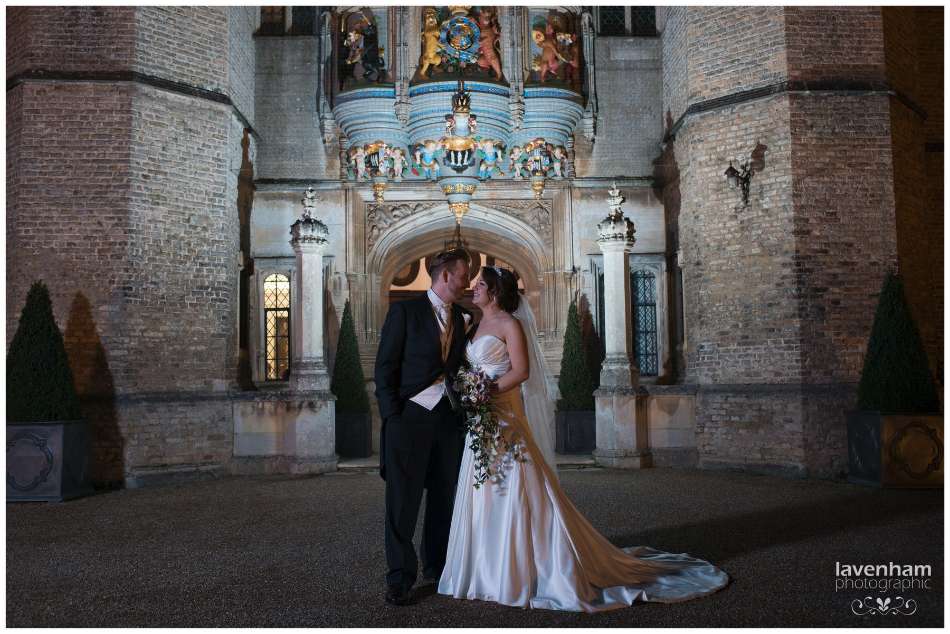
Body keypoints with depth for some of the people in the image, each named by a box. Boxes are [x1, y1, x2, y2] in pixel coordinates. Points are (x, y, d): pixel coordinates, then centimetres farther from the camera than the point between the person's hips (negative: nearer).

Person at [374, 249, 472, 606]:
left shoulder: (461, 319, 14)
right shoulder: (405, 312, -2)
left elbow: (461, 370, 16)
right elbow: (385, 366, -4)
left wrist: (465, 414, 4)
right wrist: (392, 415, -10)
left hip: (450, 419, 5)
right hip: (411, 416, -5)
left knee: (444, 498, 12)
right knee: (403, 500, -1)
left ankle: (438, 567, 27)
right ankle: (400, 579, 8)